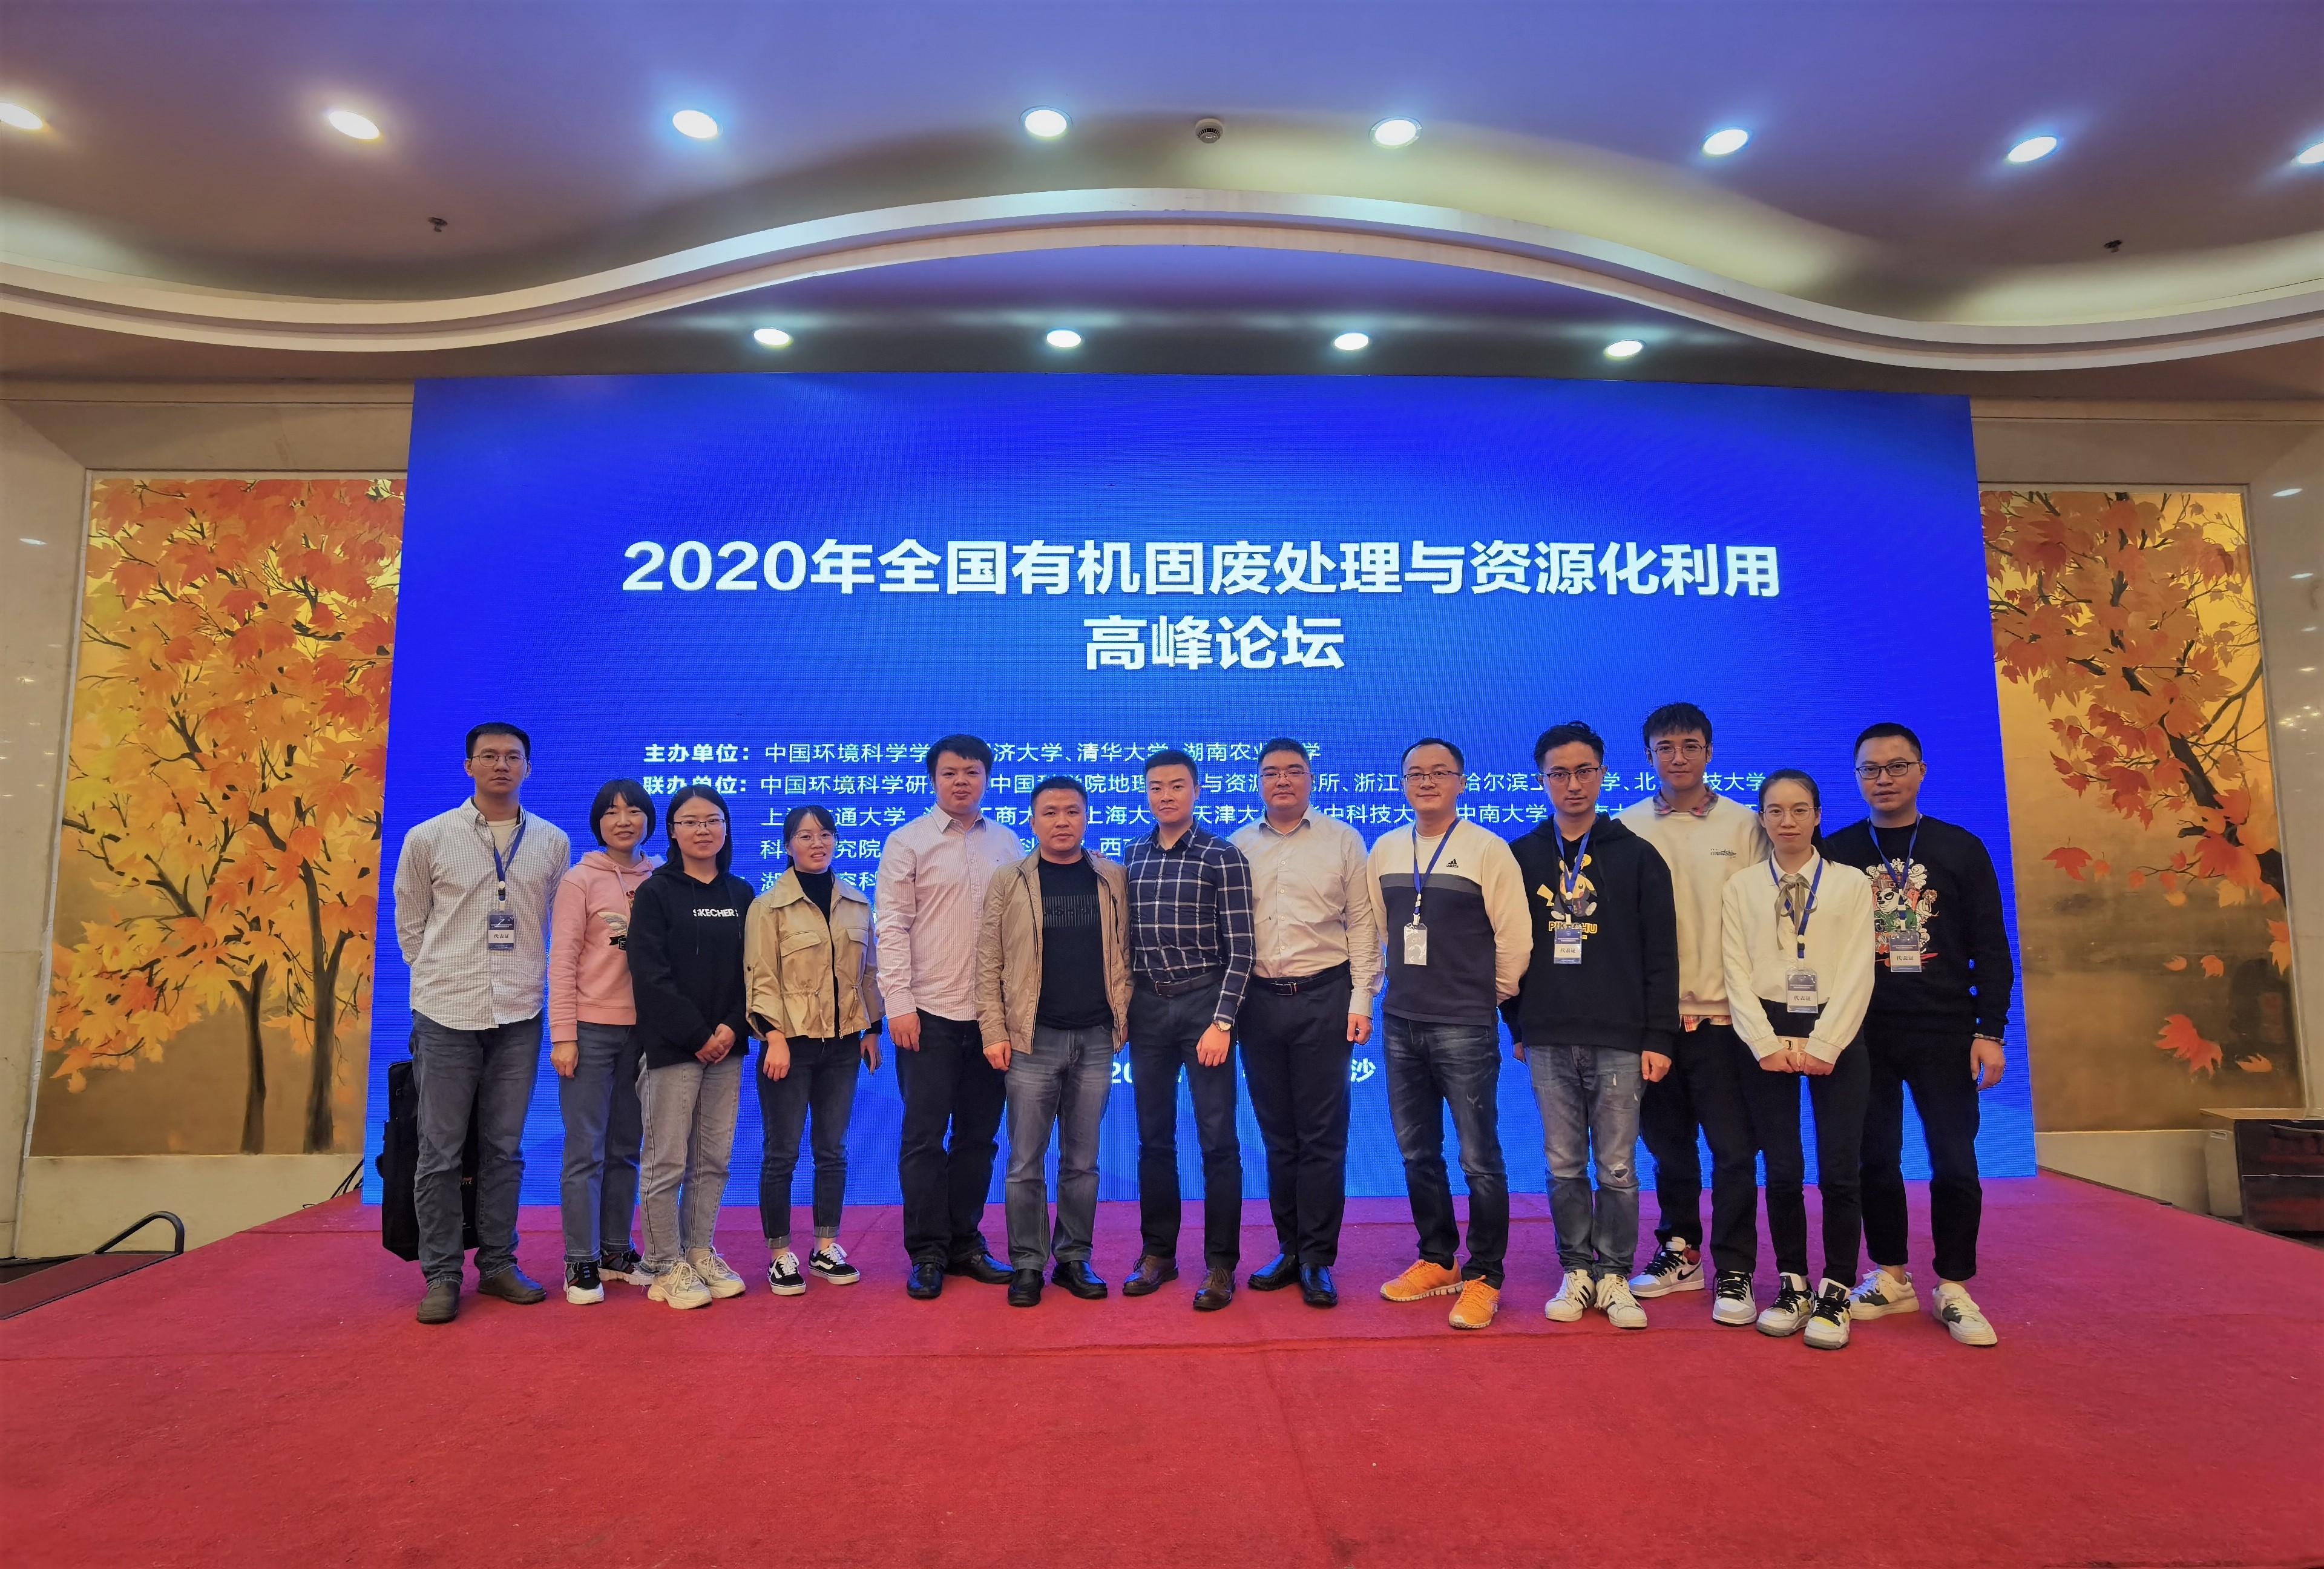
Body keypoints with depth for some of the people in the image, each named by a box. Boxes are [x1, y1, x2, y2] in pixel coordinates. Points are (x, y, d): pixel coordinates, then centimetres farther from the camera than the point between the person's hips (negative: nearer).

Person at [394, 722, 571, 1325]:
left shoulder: (553, 842, 4)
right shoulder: (428, 838, 0)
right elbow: (409, 921, 8)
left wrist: (529, 977, 8)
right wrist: (442, 977, 5)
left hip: (519, 1015, 2)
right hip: (447, 1013, -1)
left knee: (504, 1149, 10)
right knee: (440, 1152, 4)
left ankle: (498, 1264, 22)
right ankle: (441, 1275, 15)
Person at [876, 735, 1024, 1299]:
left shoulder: (1007, 844, 8)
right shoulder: (908, 843, 0)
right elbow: (893, 927, -5)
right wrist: (899, 1003, -11)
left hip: (992, 1012, 3)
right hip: (929, 1013, -3)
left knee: (978, 1136, 11)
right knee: (924, 1135, 3)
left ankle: (965, 1242, 24)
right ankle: (926, 1253, 15)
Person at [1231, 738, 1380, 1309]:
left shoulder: (1342, 840, 3)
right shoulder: (1238, 846, 8)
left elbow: (1362, 923, 1)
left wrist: (1361, 1000, -5)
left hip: (1323, 995, -2)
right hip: (1258, 1000, 2)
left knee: (1322, 1134, 1)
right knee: (1277, 1133, 11)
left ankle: (1317, 1260, 11)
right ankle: (1288, 1249, 23)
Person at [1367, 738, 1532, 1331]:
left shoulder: (1487, 849, -7)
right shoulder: (1385, 850, 8)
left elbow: (1515, 938, -5)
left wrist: (1489, 994, 3)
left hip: (1464, 1028, -5)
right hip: (1402, 1024, 5)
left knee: (1479, 1157, 1)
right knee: (1418, 1153, 14)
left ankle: (1484, 1278, 16)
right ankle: (1437, 1260, 30)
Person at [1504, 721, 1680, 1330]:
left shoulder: (1638, 856, 2)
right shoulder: (1520, 857, 5)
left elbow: (1661, 955, 0)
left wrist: (1659, 1037, -4)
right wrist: (1516, 1026, 6)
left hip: (1620, 1040, -1)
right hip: (1548, 1041, 2)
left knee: (1617, 1167, 5)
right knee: (1564, 1167, 8)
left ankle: (1615, 1275, 20)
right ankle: (1577, 1270, 22)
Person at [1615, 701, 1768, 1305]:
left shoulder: (1744, 824, 2)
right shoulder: (1626, 827, 3)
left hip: (1722, 1012, -1)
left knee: (1733, 1147, 2)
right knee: (1667, 1144, 13)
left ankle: (1733, 1269, 17)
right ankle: (1679, 1251, 29)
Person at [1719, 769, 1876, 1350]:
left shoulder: (1851, 883, 5)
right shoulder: (1741, 888, 7)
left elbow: (1858, 971, -2)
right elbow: (1737, 974, 1)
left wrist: (1823, 1045, -12)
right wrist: (1768, 1044, -10)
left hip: (1837, 1035, 0)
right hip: (1768, 1034, 1)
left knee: (1839, 1168, -3)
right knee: (1782, 1168, 4)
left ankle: (1835, 1293, 11)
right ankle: (1791, 1284, 19)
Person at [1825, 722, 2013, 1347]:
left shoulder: (1961, 848, 3)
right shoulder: (1836, 852, 3)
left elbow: (1990, 948, 3)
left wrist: (1991, 1030, -4)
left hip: (1944, 1034, 0)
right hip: (1862, 1035, 1)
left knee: (1954, 1161, 1)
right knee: (1875, 1159, 7)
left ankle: (1954, 1289, 16)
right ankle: (1892, 1278, 22)